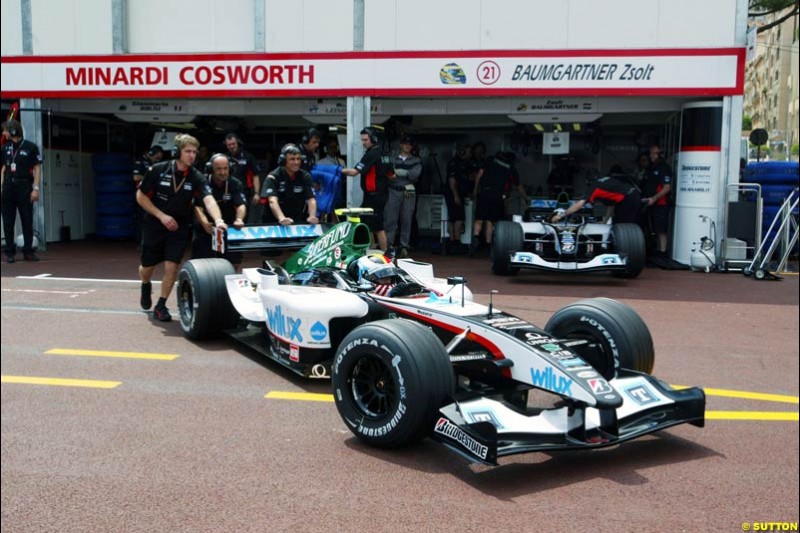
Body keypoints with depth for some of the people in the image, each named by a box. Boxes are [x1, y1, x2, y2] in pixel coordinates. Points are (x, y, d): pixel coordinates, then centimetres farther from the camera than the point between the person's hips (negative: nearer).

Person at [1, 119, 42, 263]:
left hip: (24, 188, -4)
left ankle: (28, 251, 8)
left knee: (27, 221, -1)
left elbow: (37, 169, -2)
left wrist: (35, 188, -9)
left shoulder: (31, 147, -1)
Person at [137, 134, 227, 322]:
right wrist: (161, 215, -17)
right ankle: (146, 286, 47)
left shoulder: (196, 178, -13)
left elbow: (209, 200, -29)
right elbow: (141, 196, -7)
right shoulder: (157, 170, -15)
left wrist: (218, 220, -48)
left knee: (171, 266, -10)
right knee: (147, 266, 11)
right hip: (154, 224, 0)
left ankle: (161, 306, 9)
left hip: (180, 227, 0)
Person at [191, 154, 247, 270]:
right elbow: (198, 207, -21)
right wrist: (205, 223, -42)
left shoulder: (236, 184, -7)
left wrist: (239, 219, -43)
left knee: (235, 264, -3)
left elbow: (241, 205, -19)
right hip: (205, 231, -1)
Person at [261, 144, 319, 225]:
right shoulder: (273, 177, -10)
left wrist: (312, 216, -28)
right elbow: (272, 201, -24)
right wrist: (281, 218, -42)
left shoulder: (305, 176, 1)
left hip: (298, 222, 3)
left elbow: (311, 199, -8)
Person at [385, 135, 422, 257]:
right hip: (393, 192, 0)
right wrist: (406, 175, -5)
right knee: (390, 219, -7)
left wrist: (398, 173, -4)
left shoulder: (416, 160, 14)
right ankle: (389, 245, -5)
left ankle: (404, 247, 5)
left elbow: (414, 174, -3)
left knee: (406, 220, 0)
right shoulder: (393, 159, 14)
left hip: (409, 193, 1)